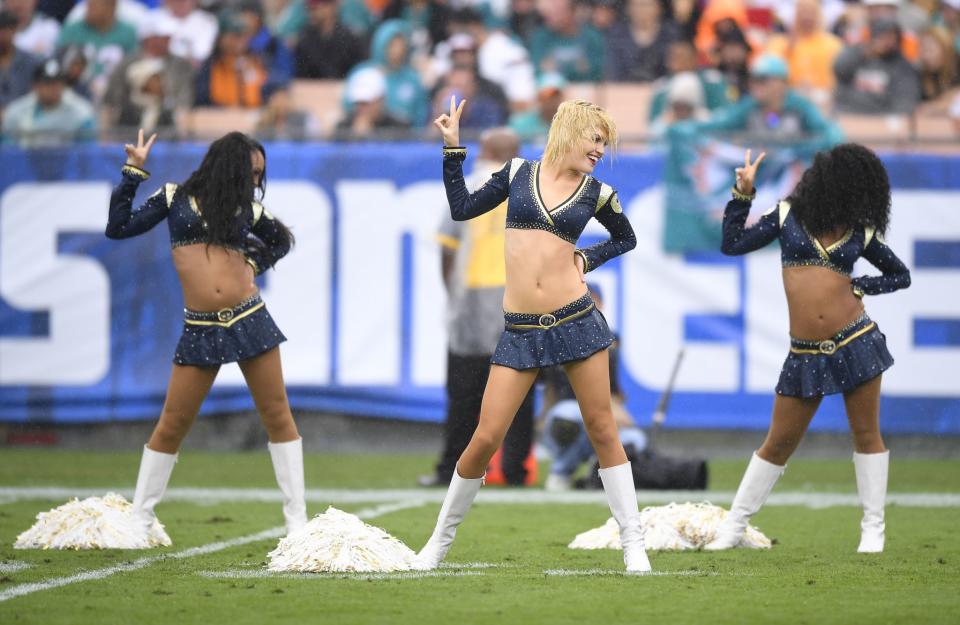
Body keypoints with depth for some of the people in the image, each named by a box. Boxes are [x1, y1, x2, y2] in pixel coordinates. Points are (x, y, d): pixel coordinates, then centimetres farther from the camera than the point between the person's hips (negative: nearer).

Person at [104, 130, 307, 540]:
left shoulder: (249, 209, 10)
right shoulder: (176, 198, 5)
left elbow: (281, 240, 29)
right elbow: (117, 228, 3)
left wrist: (255, 266, 11)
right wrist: (132, 172, 0)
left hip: (250, 320, 2)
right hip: (201, 331, -2)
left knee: (277, 415, 1)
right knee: (172, 424, 1)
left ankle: (297, 519, 5)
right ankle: (139, 517, 13)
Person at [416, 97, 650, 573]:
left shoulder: (596, 193, 7)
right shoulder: (518, 173, 7)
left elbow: (626, 238, 23)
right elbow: (462, 208, 15)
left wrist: (587, 259, 7)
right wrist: (453, 148, 11)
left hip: (576, 319, 0)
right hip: (520, 331, 0)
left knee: (602, 431, 2)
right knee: (486, 439, -2)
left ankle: (633, 544, 8)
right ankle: (440, 539, 14)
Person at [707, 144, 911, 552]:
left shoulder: (861, 232, 5)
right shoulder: (789, 216, 4)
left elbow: (901, 276, 16)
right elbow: (732, 244, 6)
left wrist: (861, 286, 0)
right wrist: (742, 193, 0)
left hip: (856, 342, 0)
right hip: (806, 355, 0)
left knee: (866, 434, 3)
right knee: (779, 443, 4)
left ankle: (873, 529, 11)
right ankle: (734, 526, 14)